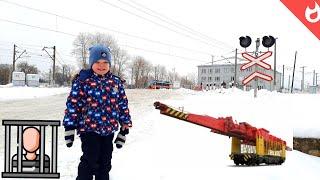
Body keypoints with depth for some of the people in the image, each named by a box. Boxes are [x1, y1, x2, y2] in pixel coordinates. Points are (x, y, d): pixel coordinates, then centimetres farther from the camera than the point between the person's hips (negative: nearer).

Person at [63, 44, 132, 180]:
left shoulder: (116, 82, 5)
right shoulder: (82, 80, -9)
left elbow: (123, 105, 10)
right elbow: (72, 104, -7)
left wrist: (125, 126, 9)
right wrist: (69, 128, -8)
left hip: (109, 130, 5)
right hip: (89, 129, -4)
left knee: (105, 163, 16)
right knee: (90, 161, -3)